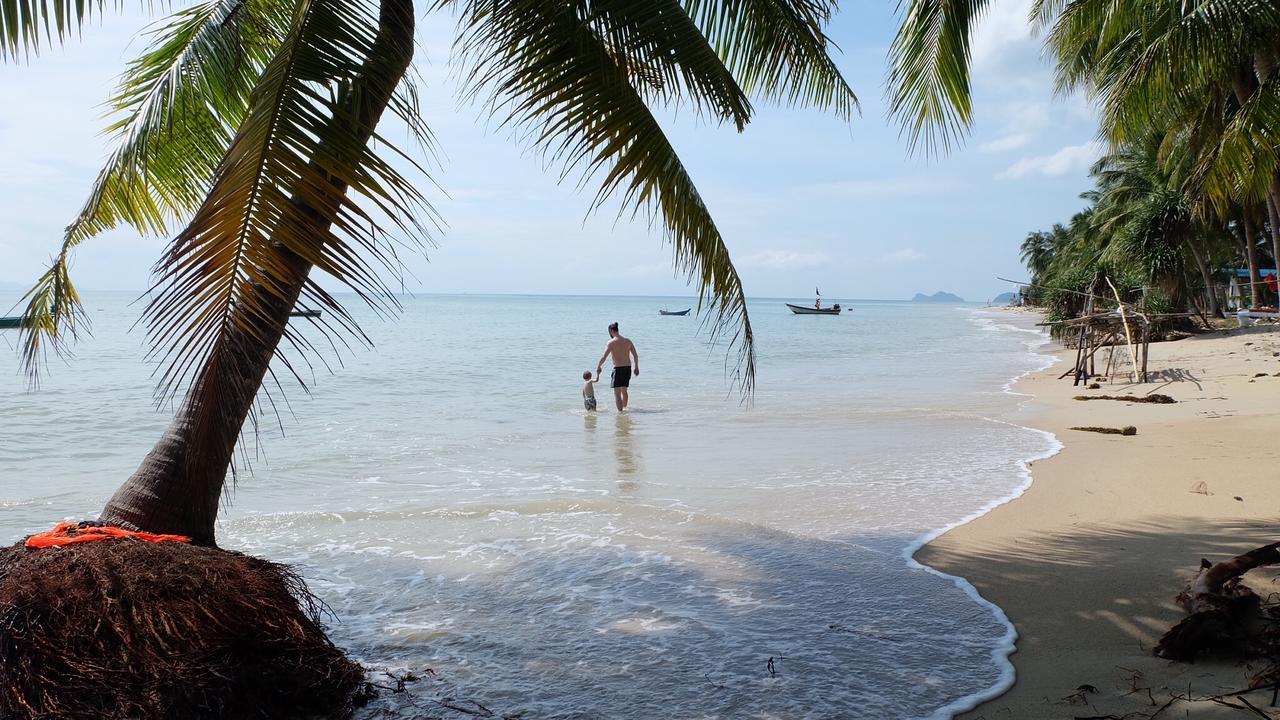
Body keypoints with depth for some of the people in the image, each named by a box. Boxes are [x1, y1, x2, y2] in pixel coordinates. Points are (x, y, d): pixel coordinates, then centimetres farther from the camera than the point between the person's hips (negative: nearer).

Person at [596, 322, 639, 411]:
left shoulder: (611, 342, -9)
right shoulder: (628, 341, 6)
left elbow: (604, 357, -12)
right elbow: (636, 355, 9)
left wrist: (598, 367, 2)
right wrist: (636, 367, 19)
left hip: (618, 368, -6)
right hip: (628, 368, 6)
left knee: (617, 393, -3)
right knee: (624, 391, 24)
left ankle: (620, 411, -11)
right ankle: (625, 408, 38)